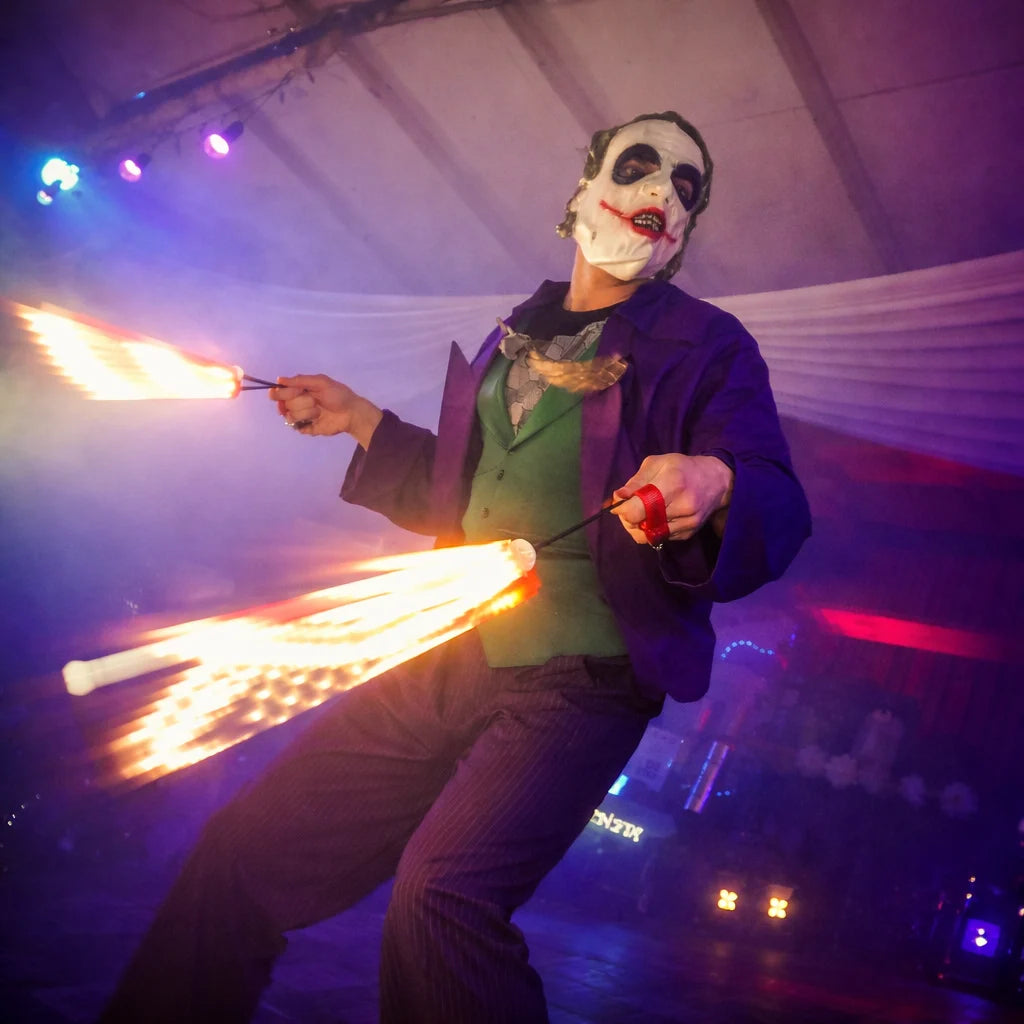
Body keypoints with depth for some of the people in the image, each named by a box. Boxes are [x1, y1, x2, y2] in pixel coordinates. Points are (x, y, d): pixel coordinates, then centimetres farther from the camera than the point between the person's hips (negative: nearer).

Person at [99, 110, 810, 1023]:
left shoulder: (707, 346, 2)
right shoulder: (515, 341, 18)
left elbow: (779, 511, -9)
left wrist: (715, 486, -31)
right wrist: (366, 425, 22)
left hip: (579, 683, -5)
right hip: (450, 663, 6)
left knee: (441, 893, -28)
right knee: (246, 846, 4)